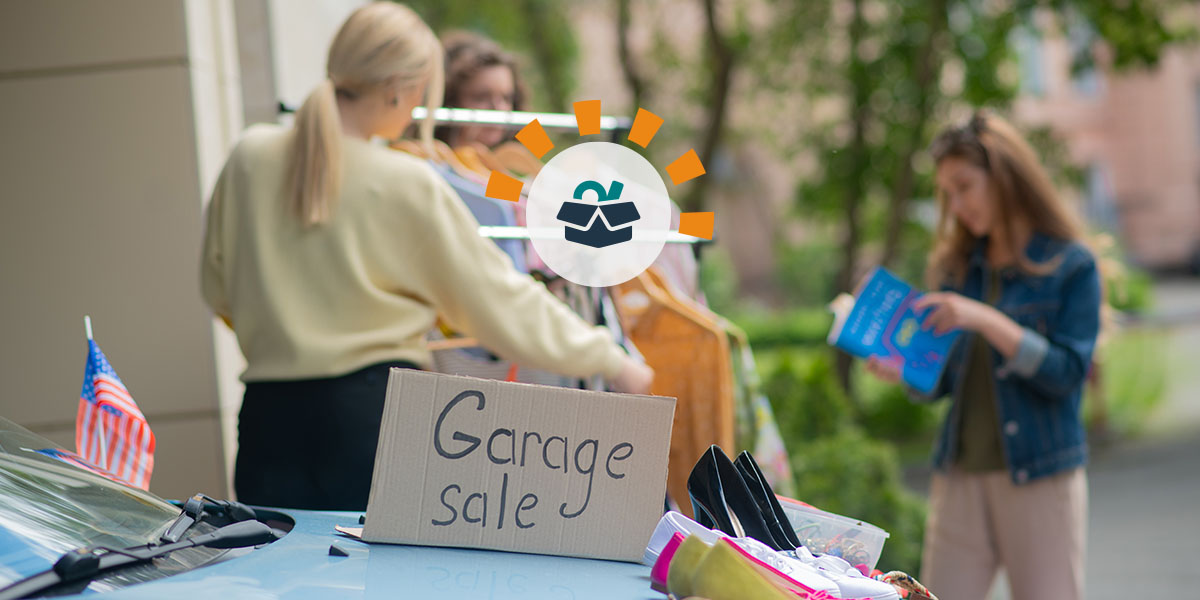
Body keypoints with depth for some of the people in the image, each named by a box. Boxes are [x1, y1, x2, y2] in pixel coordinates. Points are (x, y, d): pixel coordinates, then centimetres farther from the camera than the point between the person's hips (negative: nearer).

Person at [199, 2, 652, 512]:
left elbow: (217, 288, 15)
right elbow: (501, 302, -1)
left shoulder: (250, 158, 3)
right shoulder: (408, 186, -8)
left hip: (270, 412, 4)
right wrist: (611, 360, 10)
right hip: (374, 410, -4)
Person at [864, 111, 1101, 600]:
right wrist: (902, 371, -8)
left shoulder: (1072, 266, -3)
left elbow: (1068, 372, -13)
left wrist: (987, 321, -22)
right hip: (961, 476, 4)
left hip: (1040, 477, -4)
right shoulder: (957, 266, 11)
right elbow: (946, 380, 13)